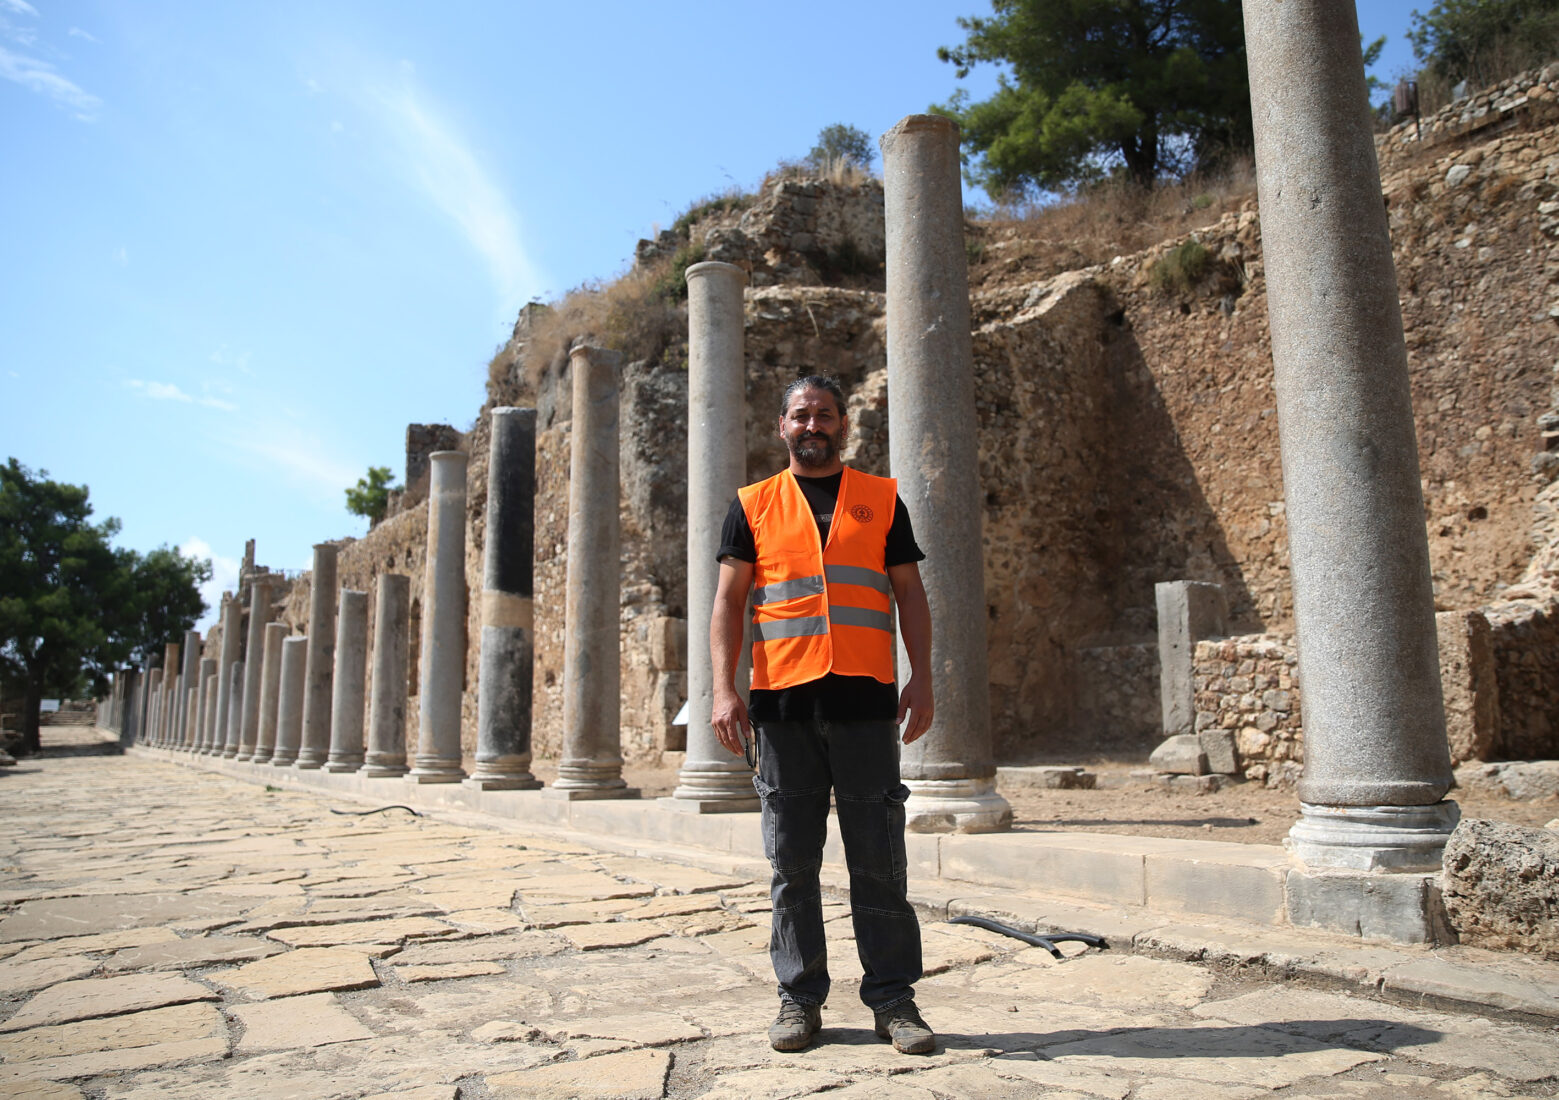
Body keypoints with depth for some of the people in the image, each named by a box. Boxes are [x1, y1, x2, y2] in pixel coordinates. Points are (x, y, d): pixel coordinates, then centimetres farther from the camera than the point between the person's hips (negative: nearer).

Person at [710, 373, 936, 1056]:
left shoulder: (882, 500, 12)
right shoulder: (753, 506, 11)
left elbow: (910, 593, 10)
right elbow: (729, 599, 5)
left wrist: (922, 679, -1)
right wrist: (724, 688, -6)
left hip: (865, 698, 0)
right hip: (783, 700, 0)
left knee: (878, 858, 3)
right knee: (792, 860, 7)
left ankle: (892, 997, 14)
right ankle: (800, 997, 19)